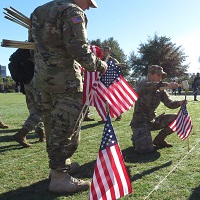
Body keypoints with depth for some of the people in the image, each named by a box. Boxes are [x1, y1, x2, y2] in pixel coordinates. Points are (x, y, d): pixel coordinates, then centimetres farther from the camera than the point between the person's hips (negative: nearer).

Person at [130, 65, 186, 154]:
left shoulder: (160, 90, 5)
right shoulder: (142, 84, -13)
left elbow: (169, 103, 3)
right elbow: (148, 86, -37)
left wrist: (180, 103, -19)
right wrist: (166, 85, -48)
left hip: (152, 121, 7)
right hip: (140, 122, -6)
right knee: (146, 149, -21)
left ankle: (159, 140, 11)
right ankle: (136, 137, 14)